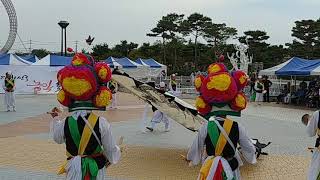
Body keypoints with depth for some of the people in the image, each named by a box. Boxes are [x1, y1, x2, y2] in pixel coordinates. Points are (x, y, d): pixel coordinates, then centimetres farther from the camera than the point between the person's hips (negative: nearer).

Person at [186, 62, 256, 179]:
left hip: (210, 169, 0)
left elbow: (196, 146, -3)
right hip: (230, 169, 1)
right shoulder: (237, 128, -15)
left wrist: (190, 158, 18)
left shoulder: (205, 127, -17)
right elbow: (248, 148, -1)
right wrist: (252, 158, 23)